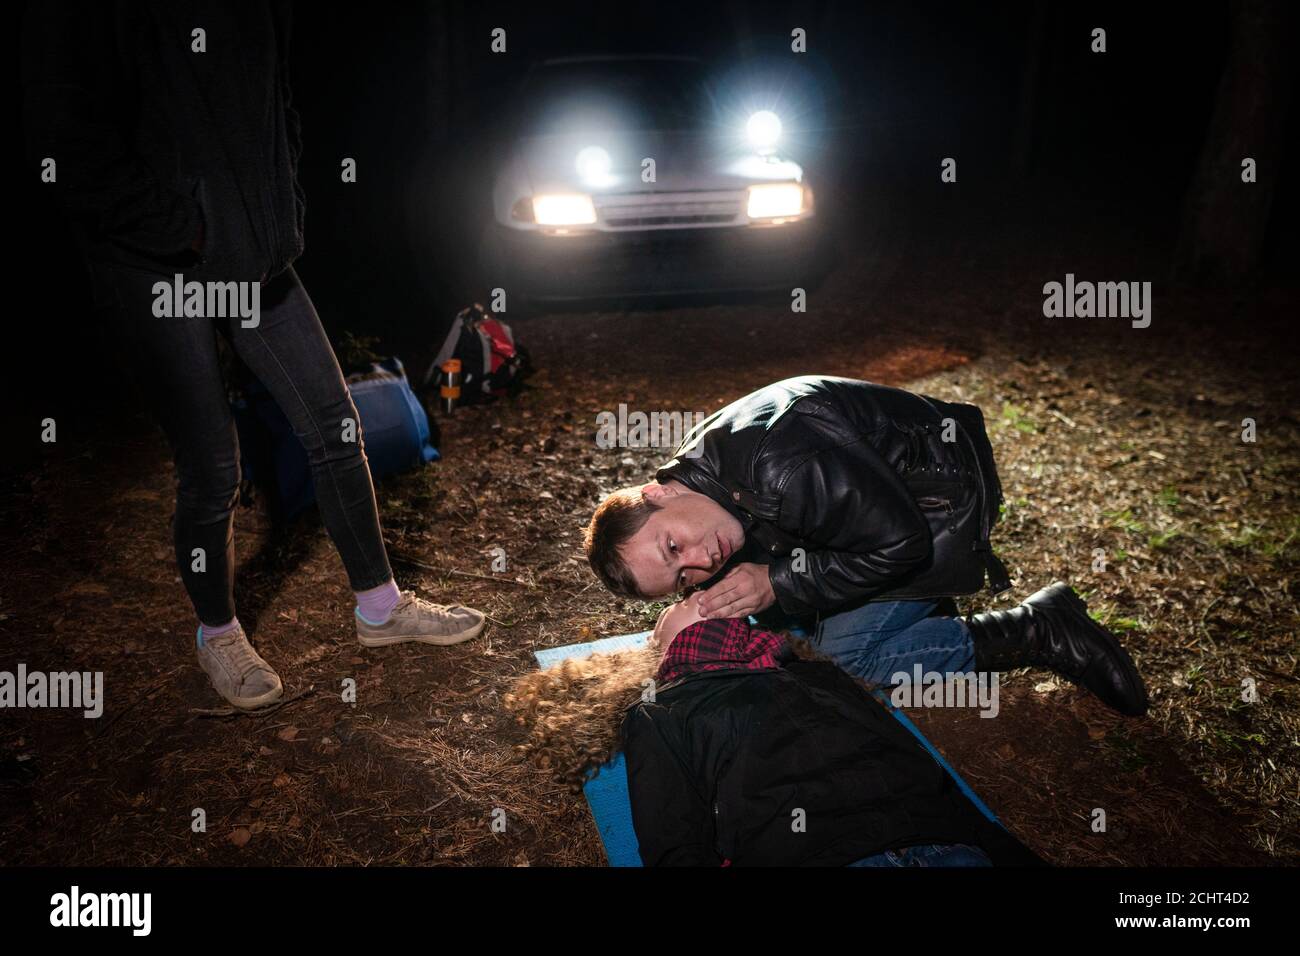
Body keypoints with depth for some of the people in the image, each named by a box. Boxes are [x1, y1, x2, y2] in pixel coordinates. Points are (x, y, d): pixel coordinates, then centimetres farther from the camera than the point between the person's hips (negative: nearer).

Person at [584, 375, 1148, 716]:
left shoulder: (772, 462, -38)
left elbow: (900, 542, -29)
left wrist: (779, 584, -28)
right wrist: (707, 603, -16)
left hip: (943, 494, -8)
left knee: (846, 654, -15)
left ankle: (1043, 631, -7)